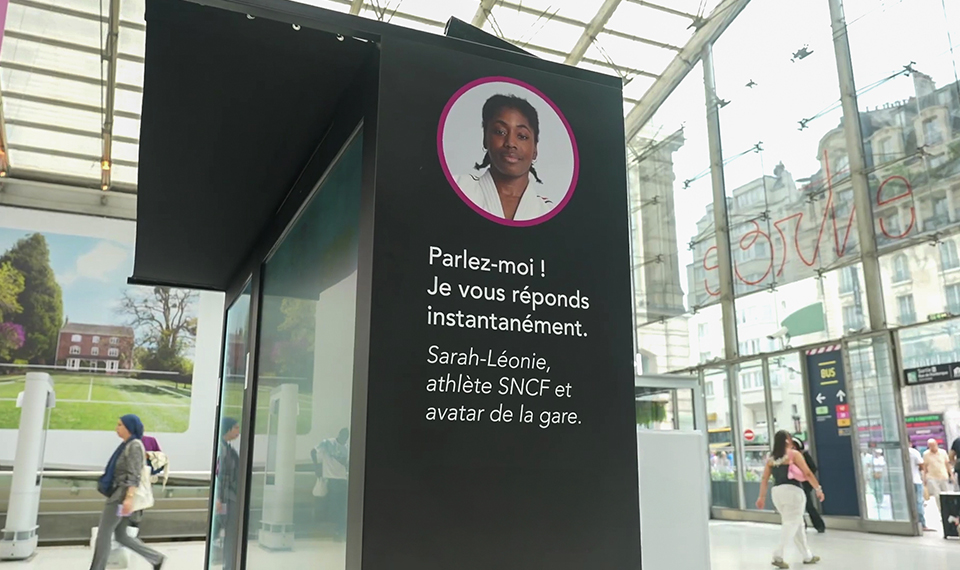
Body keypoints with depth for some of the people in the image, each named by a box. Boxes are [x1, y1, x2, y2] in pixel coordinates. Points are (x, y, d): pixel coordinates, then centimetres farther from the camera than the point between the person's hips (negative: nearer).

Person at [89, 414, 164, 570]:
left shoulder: (134, 446, -14)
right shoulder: (126, 445, 15)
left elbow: (135, 475, -21)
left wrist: (129, 498, -29)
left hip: (123, 494, -10)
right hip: (118, 493, 10)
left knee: (104, 533, -3)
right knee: (121, 535, 12)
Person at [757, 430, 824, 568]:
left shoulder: (771, 458, 13)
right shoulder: (794, 454, 0)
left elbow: (765, 479, 9)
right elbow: (808, 473, -3)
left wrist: (762, 497, 12)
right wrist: (818, 489, 5)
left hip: (777, 492, 6)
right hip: (792, 491, -6)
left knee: (797, 524, 18)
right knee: (792, 523, -6)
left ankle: (808, 556, 27)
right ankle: (778, 555, -19)